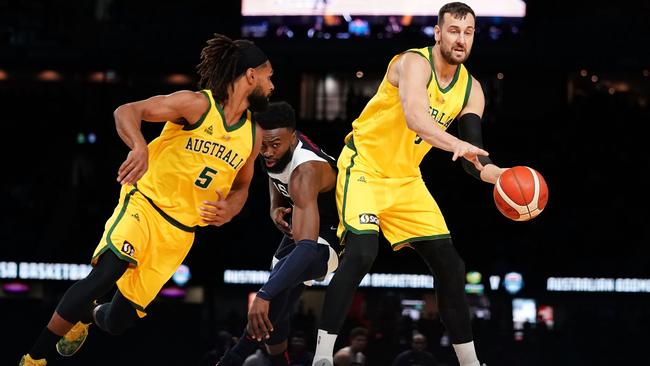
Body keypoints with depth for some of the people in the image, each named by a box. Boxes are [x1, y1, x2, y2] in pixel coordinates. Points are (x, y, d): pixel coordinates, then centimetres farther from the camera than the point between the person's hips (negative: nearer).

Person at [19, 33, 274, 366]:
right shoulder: (197, 104, -11)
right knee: (107, 272, -32)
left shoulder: (253, 135, 7)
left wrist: (229, 209, -3)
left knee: (118, 320, 2)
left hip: (180, 233, 5)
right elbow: (126, 112, -19)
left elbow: (241, 186, 22)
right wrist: (139, 147, -40)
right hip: (145, 205, -5)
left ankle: (88, 316, 42)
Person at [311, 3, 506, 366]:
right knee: (362, 253, -27)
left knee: (450, 265, 5)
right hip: (364, 169, -7)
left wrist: (495, 173, -25)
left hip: (407, 179, 7)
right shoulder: (414, 63, -20)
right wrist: (456, 144, -55)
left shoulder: (471, 88, 1)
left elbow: (473, 154, -3)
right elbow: (414, 117, -39)